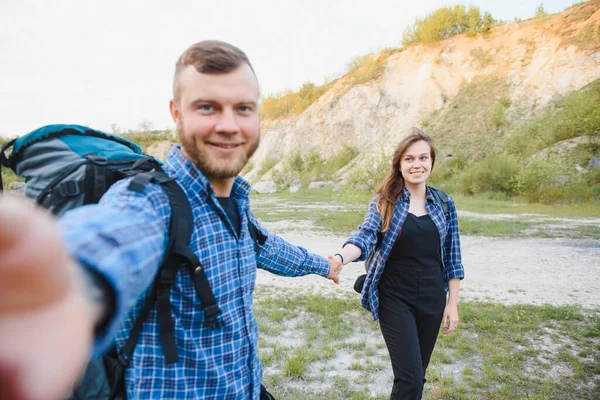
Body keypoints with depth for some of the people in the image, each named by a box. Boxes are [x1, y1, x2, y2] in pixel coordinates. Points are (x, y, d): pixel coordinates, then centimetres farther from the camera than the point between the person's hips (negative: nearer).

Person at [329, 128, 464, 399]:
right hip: (394, 300, -3)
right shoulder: (384, 202, -7)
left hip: (432, 299, 4)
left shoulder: (445, 204, 2)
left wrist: (452, 303, 5)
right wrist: (340, 259, -43)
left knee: (418, 374, 16)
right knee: (410, 377, -5)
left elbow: (452, 257, 6)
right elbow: (365, 236, -22)